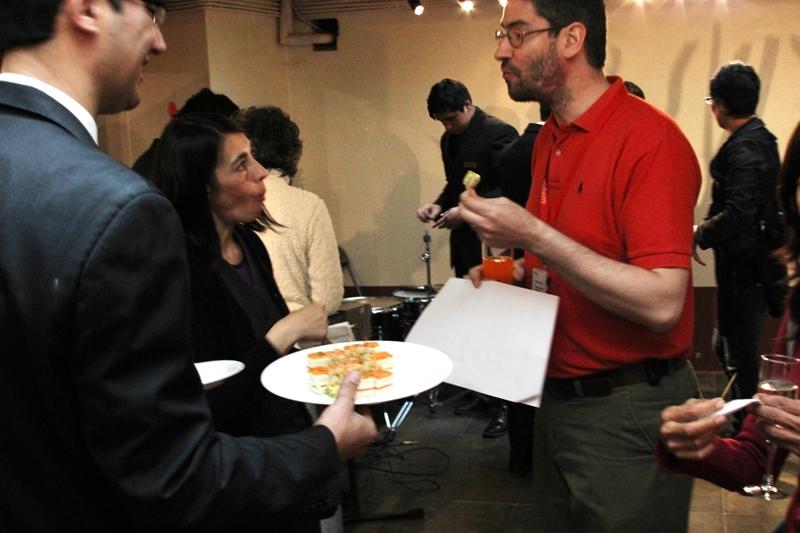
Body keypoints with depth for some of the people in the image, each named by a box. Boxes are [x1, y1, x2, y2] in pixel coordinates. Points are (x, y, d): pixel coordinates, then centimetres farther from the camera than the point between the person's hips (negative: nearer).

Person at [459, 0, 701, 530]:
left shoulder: (650, 139, -19)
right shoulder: (547, 139, 7)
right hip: (557, 399, 8)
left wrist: (534, 236, -28)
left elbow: (661, 303, -27)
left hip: (627, 413, -8)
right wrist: (518, 275, 1)